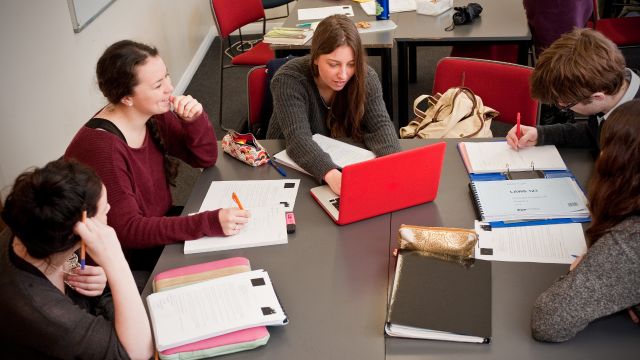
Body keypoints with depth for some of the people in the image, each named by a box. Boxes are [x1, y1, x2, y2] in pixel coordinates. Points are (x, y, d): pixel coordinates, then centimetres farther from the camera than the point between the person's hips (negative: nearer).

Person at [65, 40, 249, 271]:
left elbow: (205, 158, 4)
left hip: (157, 225, 7)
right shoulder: (102, 146, -29)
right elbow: (128, 230, -29)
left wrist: (195, 120, -18)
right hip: (128, 258, -7)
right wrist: (210, 223, -37)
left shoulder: (153, 116, -6)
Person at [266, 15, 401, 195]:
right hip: (293, 167, -1)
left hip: (347, 162, 2)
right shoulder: (288, 81, -23)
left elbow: (379, 125, -17)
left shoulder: (365, 77, -12)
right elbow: (298, 139, -33)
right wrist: (331, 174, -51)